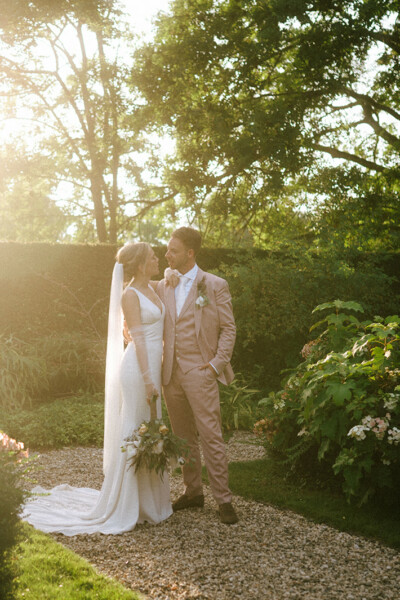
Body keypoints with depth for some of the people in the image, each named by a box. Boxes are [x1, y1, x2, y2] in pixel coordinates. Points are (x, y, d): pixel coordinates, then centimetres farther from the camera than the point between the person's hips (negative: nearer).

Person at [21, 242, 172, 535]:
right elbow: (138, 339, -17)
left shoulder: (151, 289, 13)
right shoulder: (129, 295, -12)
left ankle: (148, 499, 26)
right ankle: (124, 507, 9)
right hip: (139, 368, -9)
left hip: (153, 366, 9)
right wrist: (147, 379, -20)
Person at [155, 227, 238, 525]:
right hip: (171, 373, 5)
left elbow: (229, 328, -1)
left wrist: (217, 364, -9)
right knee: (184, 437, 13)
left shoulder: (215, 285, -2)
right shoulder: (163, 286, 11)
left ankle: (223, 499, 2)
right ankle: (193, 491, 25)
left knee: (211, 437, -6)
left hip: (200, 372, -5)